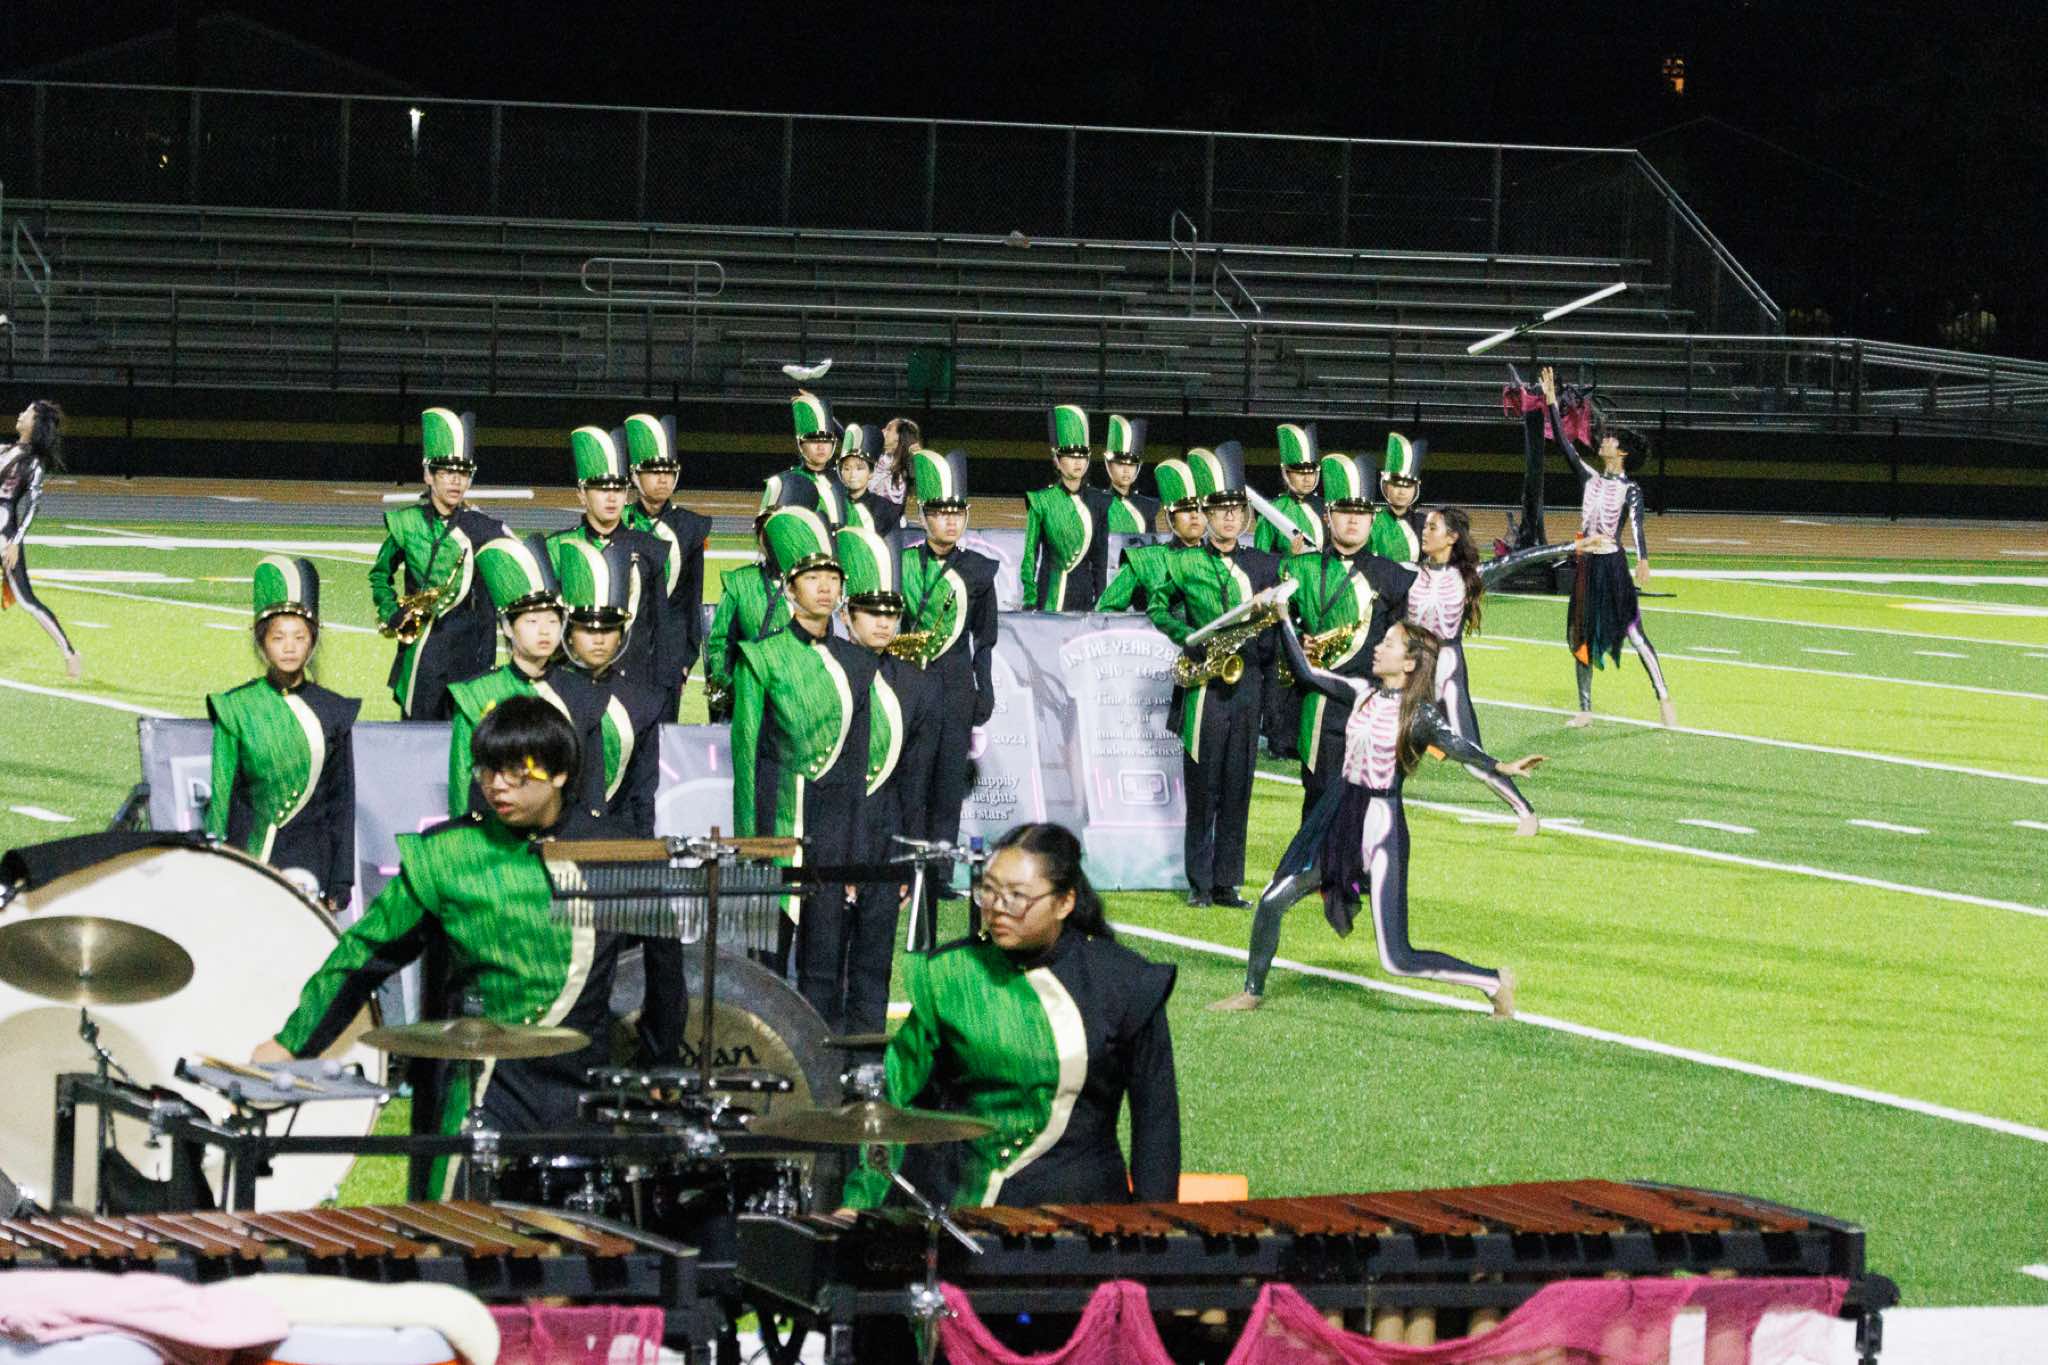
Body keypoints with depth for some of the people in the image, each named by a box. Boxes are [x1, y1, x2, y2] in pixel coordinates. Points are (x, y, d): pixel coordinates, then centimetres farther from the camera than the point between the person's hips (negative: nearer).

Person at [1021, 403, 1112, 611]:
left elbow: (1100, 558, 12)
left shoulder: (1098, 502, 8)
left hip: (1084, 593, 3)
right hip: (1051, 593, -3)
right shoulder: (1042, 501, -1)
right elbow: (1030, 554, 1)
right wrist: (1030, 601, -3)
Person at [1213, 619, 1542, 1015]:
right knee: (1272, 901, 8)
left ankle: (1495, 983, 8)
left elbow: (1458, 745, -30)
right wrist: (1284, 619, 8)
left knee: (1397, 960, -7)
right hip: (1339, 815, 7)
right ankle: (1253, 992, 29)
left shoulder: (1420, 714, -13)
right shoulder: (1364, 692, 5)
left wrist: (1500, 768, -47)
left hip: (1381, 826, -7)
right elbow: (1306, 672, 11)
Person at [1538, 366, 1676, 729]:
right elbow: (1565, 442, 7)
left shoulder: (1630, 489, -7)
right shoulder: (1589, 477, 9)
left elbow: (1637, 525, -22)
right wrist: (1551, 401, 1)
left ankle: (1664, 698, -7)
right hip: (1585, 564, 7)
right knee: (1581, 636, 9)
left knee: (1633, 632, -10)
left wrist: (1643, 561, -38)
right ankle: (1585, 710, 15)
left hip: (1612, 565, -7)